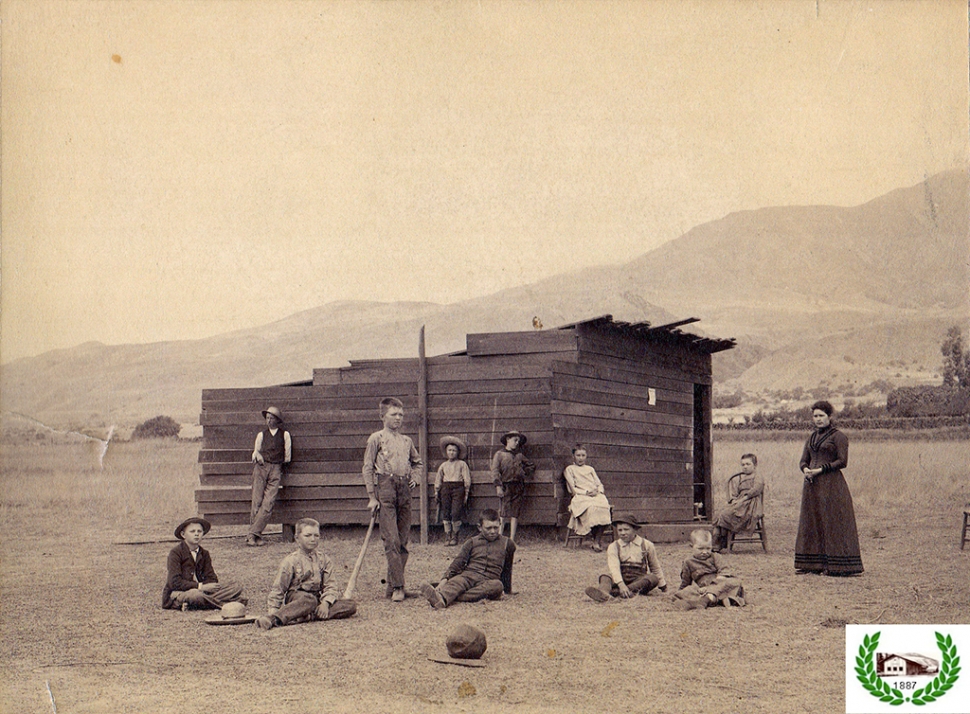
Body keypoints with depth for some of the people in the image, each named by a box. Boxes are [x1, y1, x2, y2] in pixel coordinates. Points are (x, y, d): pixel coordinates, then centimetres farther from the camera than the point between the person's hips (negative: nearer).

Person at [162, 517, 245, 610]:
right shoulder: (175, 553, -6)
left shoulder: (204, 554, 13)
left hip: (200, 591, 6)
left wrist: (205, 586, -20)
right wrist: (200, 586, -23)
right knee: (196, 595, -43)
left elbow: (211, 578, 6)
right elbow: (175, 582, -17)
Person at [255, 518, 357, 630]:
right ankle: (273, 618, -57)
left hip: (318, 597, 5)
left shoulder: (324, 560, 11)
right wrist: (273, 608, -13)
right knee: (310, 600, -42)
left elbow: (330, 586, 4)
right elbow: (278, 588, 0)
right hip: (295, 597, -5)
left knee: (351, 606, -17)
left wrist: (325, 603, -15)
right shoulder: (291, 561, -1)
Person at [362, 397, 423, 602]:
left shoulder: (407, 441, 16)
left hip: (404, 489, 5)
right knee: (391, 539, -12)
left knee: (403, 540, 3)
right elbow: (368, 468, -1)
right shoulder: (376, 438, 2)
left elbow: (417, 462, 34)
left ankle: (393, 585, 11)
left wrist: (414, 476, 13)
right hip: (385, 487, -5)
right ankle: (397, 587, -13)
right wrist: (372, 497, -7)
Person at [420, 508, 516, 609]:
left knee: (497, 585, -37)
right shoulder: (472, 542, 18)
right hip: (468, 574, 1)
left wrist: (508, 591, 33)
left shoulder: (507, 544, 19)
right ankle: (441, 599, -70)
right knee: (456, 582, -34)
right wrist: (445, 578, -8)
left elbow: (507, 570, 27)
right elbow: (458, 562, 8)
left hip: (489, 580, -1)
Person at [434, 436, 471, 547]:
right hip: (445, 488, 3)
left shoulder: (462, 464, 8)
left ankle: (455, 537, -4)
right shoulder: (443, 465, 18)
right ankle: (448, 537, 1)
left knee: (456, 513, -13)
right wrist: (436, 491, 14)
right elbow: (438, 479, 21)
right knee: (445, 513, -3)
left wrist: (466, 493, 1)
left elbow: (467, 480, 6)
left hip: (458, 488, -3)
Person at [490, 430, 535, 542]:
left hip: (518, 487, 4)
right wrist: (498, 486, -12)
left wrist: (525, 473, 12)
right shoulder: (500, 454, 7)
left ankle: (512, 540, 1)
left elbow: (531, 466, 31)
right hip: (506, 486, -4)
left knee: (515, 514, 0)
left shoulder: (520, 455, 19)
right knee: (504, 513, -11)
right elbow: (495, 471, -1)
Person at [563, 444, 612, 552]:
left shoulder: (590, 469, 31)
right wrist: (586, 492, -8)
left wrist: (597, 491, -1)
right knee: (592, 507, -38)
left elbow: (600, 485, 22)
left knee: (603, 505, -33)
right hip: (580, 497, -3)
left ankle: (597, 541, -31)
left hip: (596, 495, 3)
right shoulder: (569, 469, 18)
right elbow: (573, 489, 6)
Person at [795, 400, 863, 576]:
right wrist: (805, 469, -6)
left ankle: (833, 566, -4)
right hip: (812, 486, 7)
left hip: (831, 484, -7)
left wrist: (821, 469, -15)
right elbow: (803, 460, 17)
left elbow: (842, 461, -10)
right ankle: (812, 564, 8)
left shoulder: (838, 436, -3)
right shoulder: (812, 437, 18)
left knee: (832, 523, -6)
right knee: (811, 523, 5)